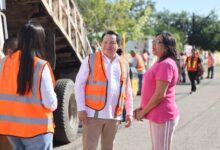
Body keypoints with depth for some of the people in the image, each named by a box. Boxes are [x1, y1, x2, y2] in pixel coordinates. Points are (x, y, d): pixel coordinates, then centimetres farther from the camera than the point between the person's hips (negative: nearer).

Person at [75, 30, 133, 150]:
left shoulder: (122, 64, 11)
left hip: (114, 114, 4)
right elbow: (79, 84, -4)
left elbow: (128, 91, 16)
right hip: (93, 113, -4)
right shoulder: (90, 60, -1)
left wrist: (129, 112, 12)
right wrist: (81, 109, -11)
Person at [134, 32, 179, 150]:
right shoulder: (160, 63, 15)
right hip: (156, 115, 10)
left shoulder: (166, 64, -18)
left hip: (162, 115, -10)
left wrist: (143, 112, -12)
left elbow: (160, 94, -22)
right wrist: (142, 107, 10)